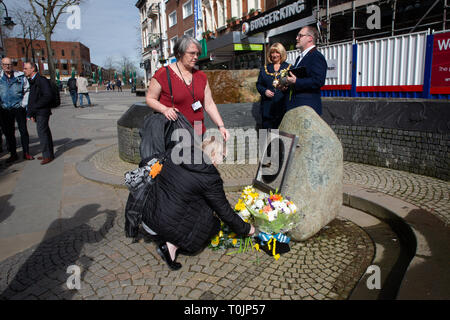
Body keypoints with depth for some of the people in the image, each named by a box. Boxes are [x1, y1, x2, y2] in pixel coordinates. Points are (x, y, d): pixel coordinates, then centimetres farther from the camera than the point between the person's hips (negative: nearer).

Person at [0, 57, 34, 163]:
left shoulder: (20, 76, 2)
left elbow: (27, 91, 3)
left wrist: (24, 103, -5)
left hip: (19, 108, -2)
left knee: (23, 130, 1)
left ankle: (26, 153, 10)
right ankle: (13, 154, 17)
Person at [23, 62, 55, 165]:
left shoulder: (41, 80, -13)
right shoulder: (32, 81, 16)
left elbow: (48, 97, -20)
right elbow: (32, 98, 18)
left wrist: (33, 107, -16)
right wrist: (31, 113, 11)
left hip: (42, 112, -9)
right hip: (37, 113, 9)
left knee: (42, 132, -9)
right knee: (45, 132, 13)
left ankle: (48, 155, -2)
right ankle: (49, 154, 20)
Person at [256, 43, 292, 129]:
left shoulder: (289, 68, 7)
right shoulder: (264, 69, 15)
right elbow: (258, 84, 14)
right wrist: (264, 91, -6)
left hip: (283, 106, -2)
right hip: (268, 107, 2)